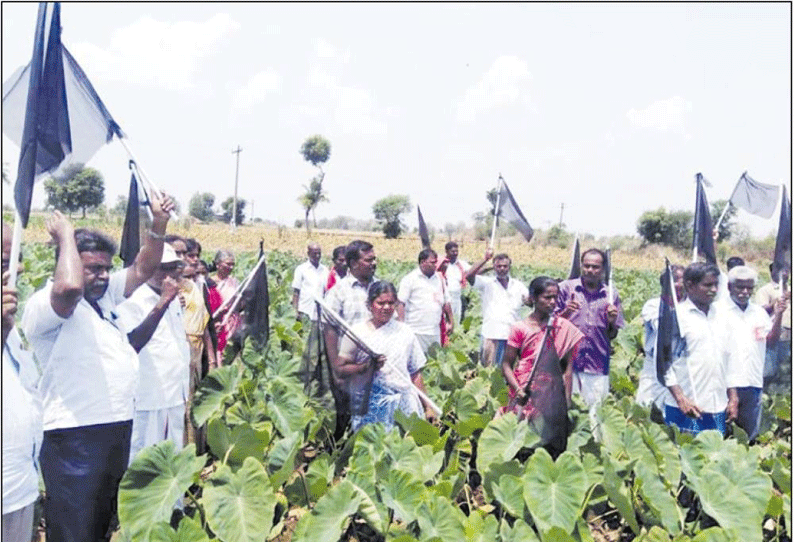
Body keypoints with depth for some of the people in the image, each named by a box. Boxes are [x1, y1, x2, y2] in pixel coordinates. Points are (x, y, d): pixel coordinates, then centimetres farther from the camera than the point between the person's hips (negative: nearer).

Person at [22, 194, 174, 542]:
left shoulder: (105, 295, 12)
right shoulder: (43, 305, -14)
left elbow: (142, 270, 12)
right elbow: (70, 287, -35)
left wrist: (158, 226, -2)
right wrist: (66, 237, -19)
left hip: (118, 427, 8)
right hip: (74, 437, -8)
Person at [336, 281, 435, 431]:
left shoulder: (405, 332, 12)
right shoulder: (357, 332, 3)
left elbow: (416, 374, 12)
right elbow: (339, 369, -2)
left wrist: (427, 408, 10)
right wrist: (366, 367, -16)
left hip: (404, 405, 2)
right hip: (370, 407, -2)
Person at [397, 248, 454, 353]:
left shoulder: (439, 278, 14)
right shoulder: (410, 279, -3)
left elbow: (446, 302, 21)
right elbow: (400, 303, -7)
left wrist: (451, 322, 18)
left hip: (435, 331, 5)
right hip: (416, 332, -5)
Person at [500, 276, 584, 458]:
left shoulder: (564, 327, 4)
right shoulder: (520, 328, -2)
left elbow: (567, 368, 5)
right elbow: (506, 365, 0)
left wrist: (567, 402, 1)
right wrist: (518, 390, -14)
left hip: (553, 395, 2)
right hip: (527, 395, -2)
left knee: (551, 442, 3)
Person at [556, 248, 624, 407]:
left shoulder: (611, 295, 10)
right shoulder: (566, 288, 5)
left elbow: (612, 335, 13)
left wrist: (612, 322, -7)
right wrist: (566, 312, -12)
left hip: (598, 366, 2)